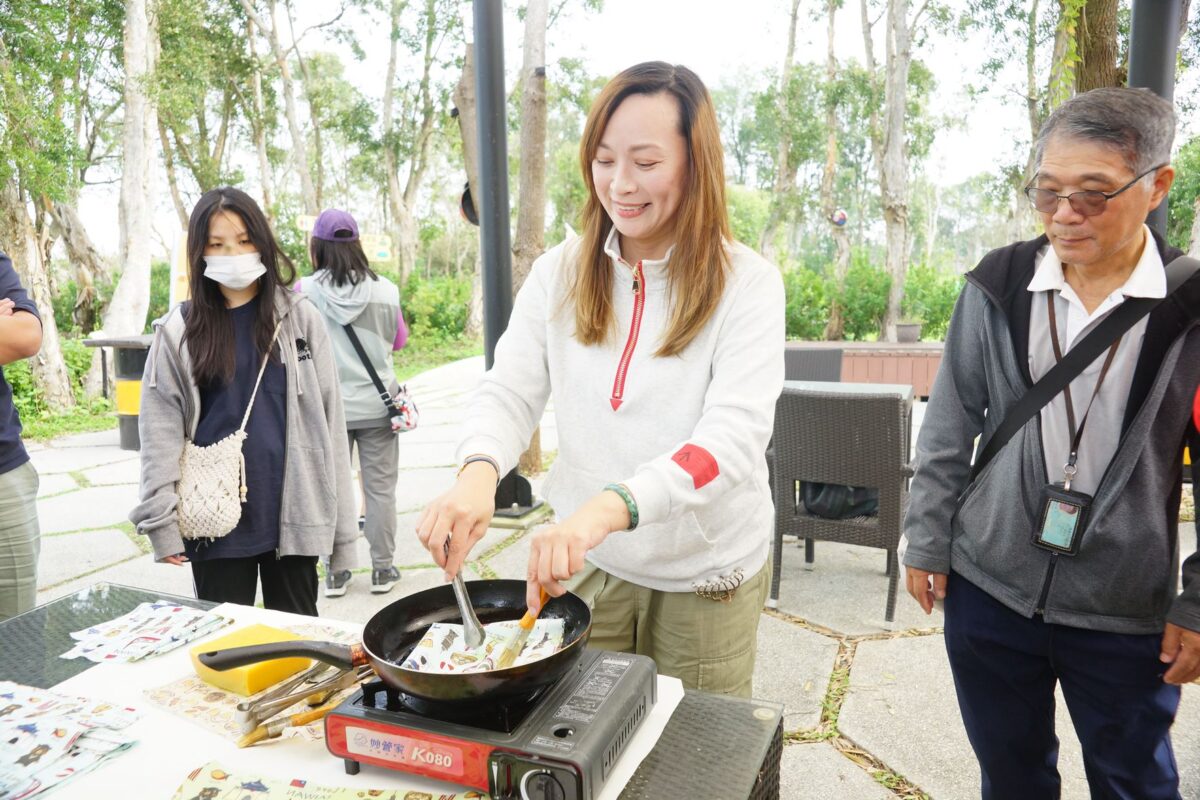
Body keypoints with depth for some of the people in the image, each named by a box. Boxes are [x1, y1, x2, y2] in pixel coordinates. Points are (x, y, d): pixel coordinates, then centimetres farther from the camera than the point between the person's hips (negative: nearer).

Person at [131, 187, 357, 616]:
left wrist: (341, 522, -1)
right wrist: (162, 521, -8)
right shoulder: (179, 330, 3)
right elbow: (160, 431, 0)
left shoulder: (299, 317, 3)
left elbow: (328, 421, 1)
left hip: (292, 510, 0)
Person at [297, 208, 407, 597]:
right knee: (379, 487, 9)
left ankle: (335, 572, 19)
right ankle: (382, 569, 16)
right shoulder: (384, 289, -7)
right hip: (376, 404, 0)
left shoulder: (305, 291, -9)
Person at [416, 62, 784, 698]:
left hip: (705, 575, -2)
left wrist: (609, 507, -39)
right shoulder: (560, 274, -2)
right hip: (588, 562, 3)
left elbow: (735, 434, -24)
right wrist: (478, 471, -27)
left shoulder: (745, 282, -13)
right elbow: (509, 392, -4)